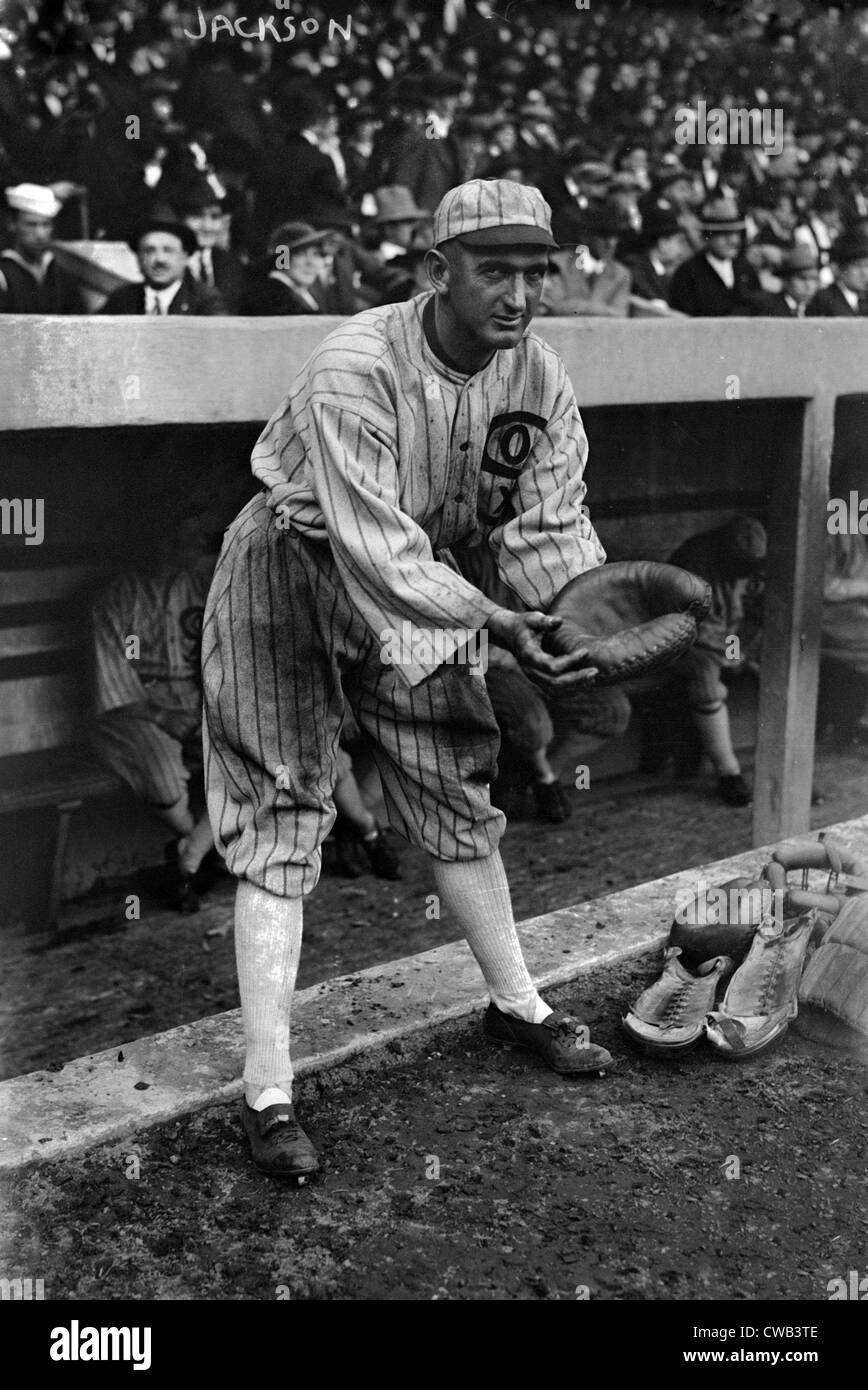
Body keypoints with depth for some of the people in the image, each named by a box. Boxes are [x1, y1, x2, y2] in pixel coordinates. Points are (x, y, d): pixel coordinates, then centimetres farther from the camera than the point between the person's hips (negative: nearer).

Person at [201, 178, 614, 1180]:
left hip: (413, 585, 6)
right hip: (292, 573, -6)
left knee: (456, 791, 13)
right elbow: (376, 549, -36)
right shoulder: (355, 369, -31)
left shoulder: (536, 373, -10)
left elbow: (549, 527, -8)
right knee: (281, 823, -7)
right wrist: (499, 629, -44)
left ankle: (515, 1006, 32)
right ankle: (267, 1093, -3)